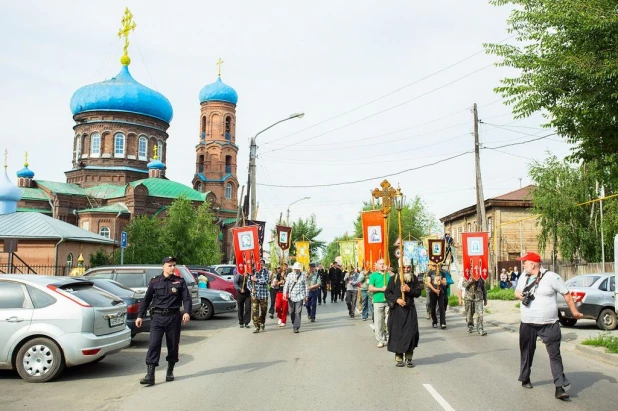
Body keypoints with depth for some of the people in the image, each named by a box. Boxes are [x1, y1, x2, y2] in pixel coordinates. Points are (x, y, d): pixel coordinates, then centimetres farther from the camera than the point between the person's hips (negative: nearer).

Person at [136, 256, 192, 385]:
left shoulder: (179, 282, 5)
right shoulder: (155, 282, 5)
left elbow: (186, 298, -1)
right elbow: (146, 300, 10)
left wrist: (187, 312, -18)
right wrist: (140, 316, 5)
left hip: (173, 317, 1)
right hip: (157, 317, 0)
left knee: (173, 345, 8)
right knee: (153, 345, -10)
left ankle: (170, 371, 26)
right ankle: (150, 375, -12)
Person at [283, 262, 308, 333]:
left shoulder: (302, 275, 3)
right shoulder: (290, 275, 5)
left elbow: (305, 286, 9)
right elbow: (286, 285, 1)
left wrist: (305, 296, 10)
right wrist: (285, 294, -11)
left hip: (299, 296, -2)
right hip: (291, 296, 2)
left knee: (298, 312, -9)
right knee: (291, 312, 8)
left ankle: (296, 327, -6)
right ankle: (294, 324, 29)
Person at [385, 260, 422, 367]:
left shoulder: (414, 278, 4)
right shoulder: (394, 279, -3)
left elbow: (418, 293, 4)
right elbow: (387, 293, -2)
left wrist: (409, 290, -14)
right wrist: (396, 299, -16)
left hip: (410, 310, 2)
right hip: (396, 310, -2)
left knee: (411, 333, -2)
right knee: (397, 333, 1)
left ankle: (409, 358, 11)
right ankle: (398, 358, 13)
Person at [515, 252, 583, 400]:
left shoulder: (551, 277, -11)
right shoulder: (524, 277, 8)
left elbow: (566, 293, -6)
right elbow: (517, 292, 20)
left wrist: (574, 311, -4)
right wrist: (520, 296, -4)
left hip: (549, 325, -5)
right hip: (527, 324, 5)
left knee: (555, 355, -4)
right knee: (527, 353, 15)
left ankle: (560, 388, -3)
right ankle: (525, 379, 33)